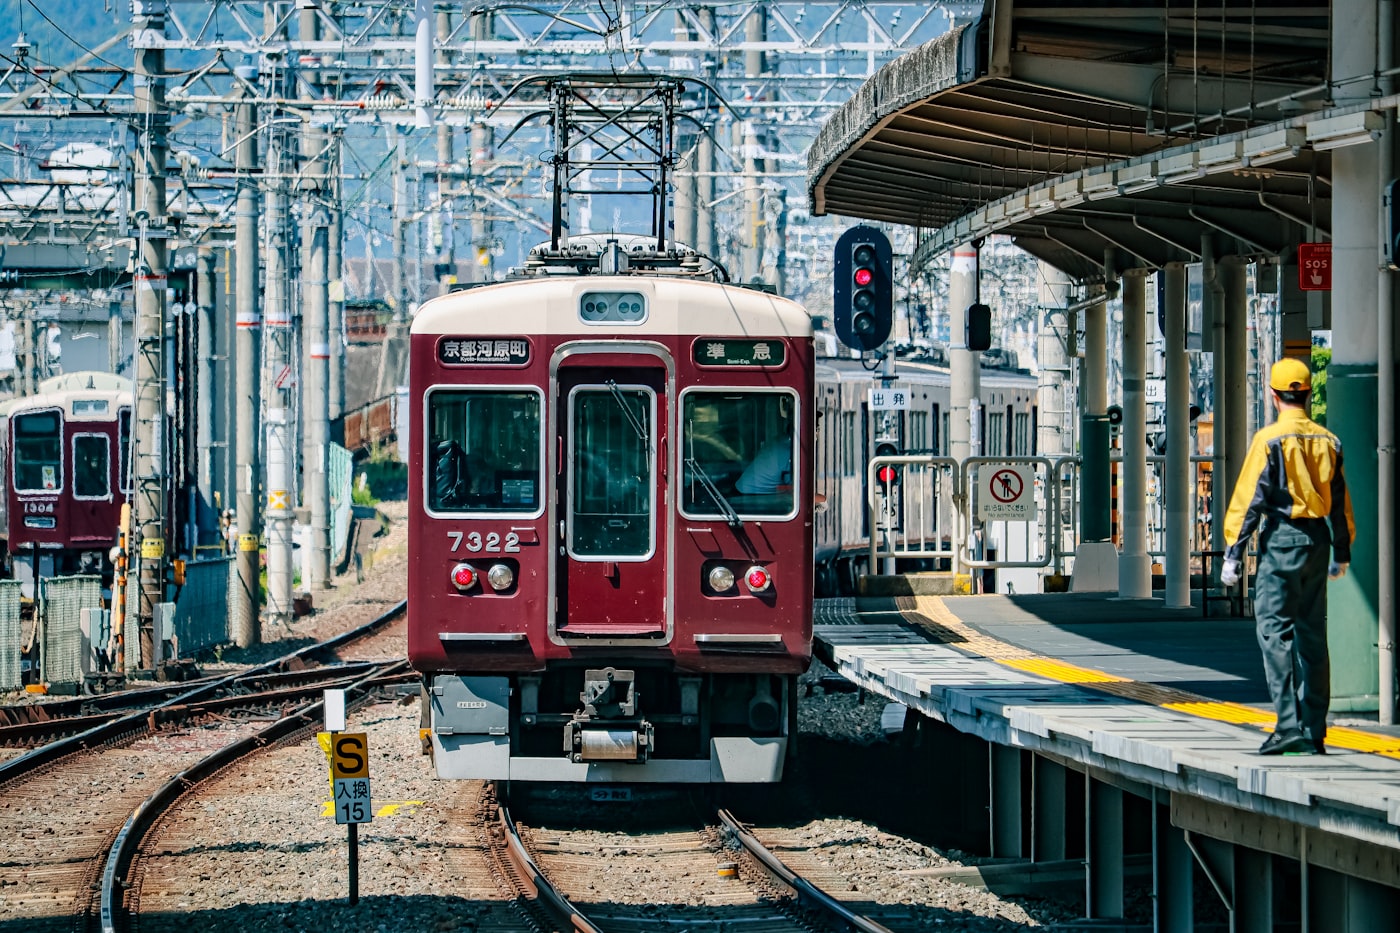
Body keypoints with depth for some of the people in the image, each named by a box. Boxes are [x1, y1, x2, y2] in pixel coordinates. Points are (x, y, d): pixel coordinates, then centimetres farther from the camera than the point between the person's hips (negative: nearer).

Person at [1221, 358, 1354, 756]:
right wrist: (1341, 552, 23)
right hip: (1318, 540, 6)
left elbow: (1249, 498, -12)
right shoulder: (1327, 441, 8)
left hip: (1282, 538, -6)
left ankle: (1290, 724, -18)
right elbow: (1340, 502, 14)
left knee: (1274, 630, -7)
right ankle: (1314, 731, 13)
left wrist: (1233, 552, -10)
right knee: (1312, 634, 11)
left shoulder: (1270, 439, -9)